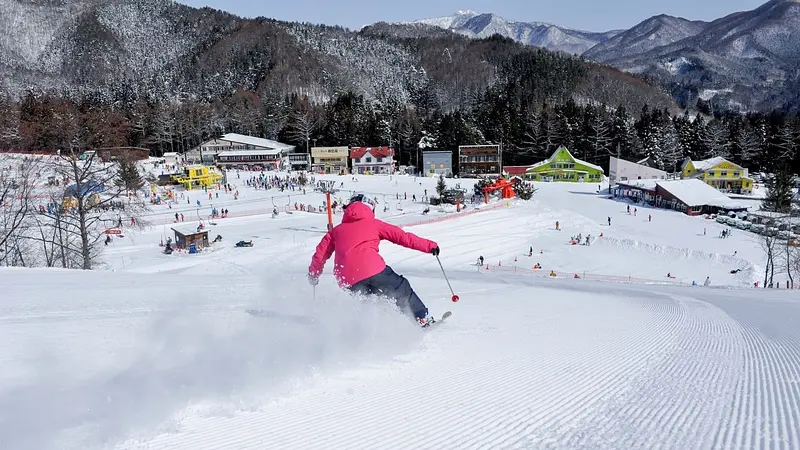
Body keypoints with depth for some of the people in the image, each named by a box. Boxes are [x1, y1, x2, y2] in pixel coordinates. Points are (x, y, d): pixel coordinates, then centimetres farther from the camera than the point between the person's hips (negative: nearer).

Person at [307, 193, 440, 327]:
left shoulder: (336, 230, 28)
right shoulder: (373, 224, 20)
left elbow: (320, 254, 26)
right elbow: (402, 236, 16)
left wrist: (313, 275, 42)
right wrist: (430, 246, 21)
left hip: (347, 282, 3)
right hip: (372, 269, -3)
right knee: (401, 289, 13)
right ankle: (422, 318, 10)